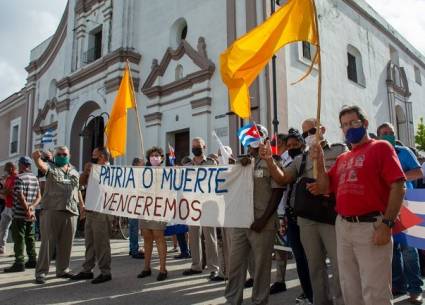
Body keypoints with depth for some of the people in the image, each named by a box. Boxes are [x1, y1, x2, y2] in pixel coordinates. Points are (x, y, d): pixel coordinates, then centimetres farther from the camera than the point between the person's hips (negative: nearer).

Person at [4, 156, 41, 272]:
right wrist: (32, 206, -5)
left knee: (18, 239, -2)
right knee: (30, 237, 14)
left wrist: (27, 210, -17)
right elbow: (39, 196, 8)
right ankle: (32, 260, 19)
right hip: (31, 215, 7)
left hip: (20, 214, -7)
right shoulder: (35, 178, 12)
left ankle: (19, 263, -1)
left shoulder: (19, 178, -12)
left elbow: (21, 196, -20)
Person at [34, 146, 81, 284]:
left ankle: (63, 270, 22)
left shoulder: (74, 171, 18)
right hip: (51, 210, -4)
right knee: (47, 242, -2)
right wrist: (36, 158, -42)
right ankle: (41, 272, 6)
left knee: (66, 243, 10)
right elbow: (41, 165, -20)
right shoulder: (51, 167, 4)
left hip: (71, 212, 4)